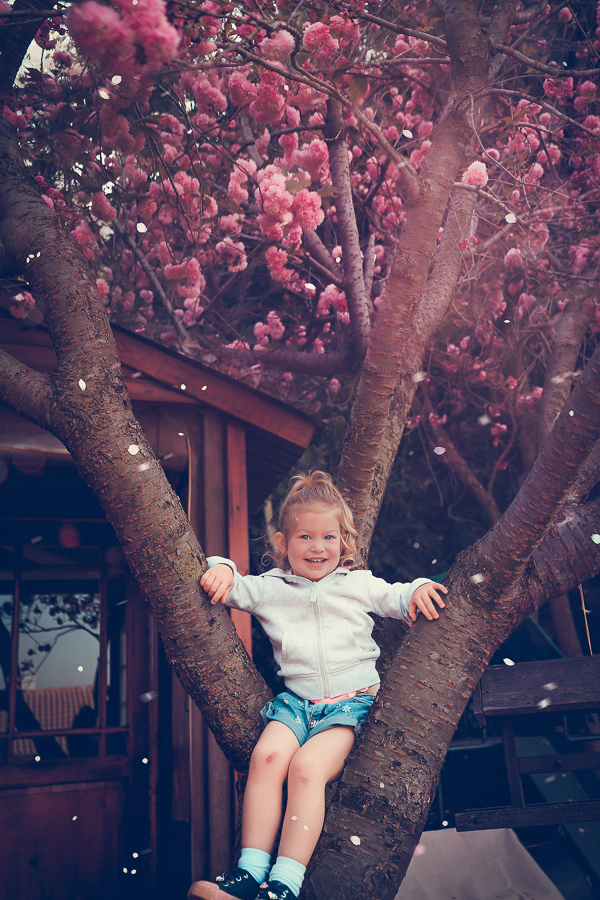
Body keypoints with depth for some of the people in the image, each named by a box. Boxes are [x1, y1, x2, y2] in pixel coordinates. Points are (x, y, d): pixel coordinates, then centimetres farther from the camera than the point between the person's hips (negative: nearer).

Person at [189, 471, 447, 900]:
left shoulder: (359, 584, 12)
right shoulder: (270, 589, 13)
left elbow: (397, 598, 20)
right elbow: (234, 589, 17)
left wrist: (418, 590, -2)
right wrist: (222, 568, -5)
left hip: (352, 701, -2)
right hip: (296, 700, 2)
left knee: (307, 766, -27)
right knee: (267, 754, -27)